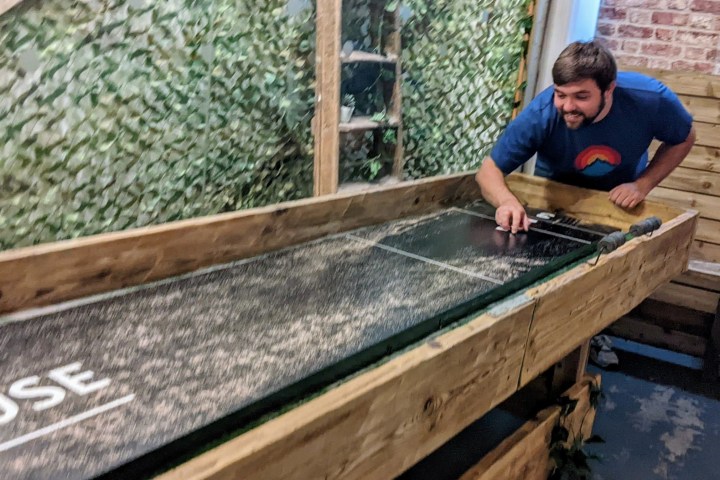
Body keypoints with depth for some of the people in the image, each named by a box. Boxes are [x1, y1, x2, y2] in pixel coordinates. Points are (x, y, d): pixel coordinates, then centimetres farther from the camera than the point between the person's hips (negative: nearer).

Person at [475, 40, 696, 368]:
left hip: (619, 195, 2)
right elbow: (489, 170, -35)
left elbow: (683, 140, -14)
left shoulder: (651, 100, -36)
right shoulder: (541, 114, -40)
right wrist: (507, 200, -58)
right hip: (558, 194, -1)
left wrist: (643, 184, -28)